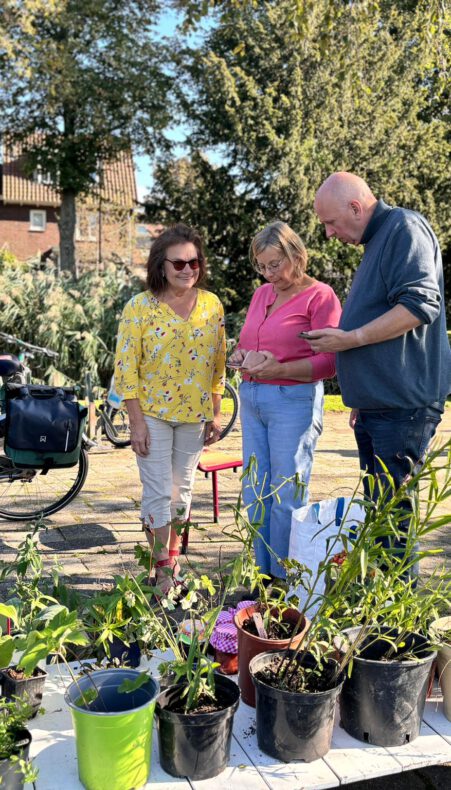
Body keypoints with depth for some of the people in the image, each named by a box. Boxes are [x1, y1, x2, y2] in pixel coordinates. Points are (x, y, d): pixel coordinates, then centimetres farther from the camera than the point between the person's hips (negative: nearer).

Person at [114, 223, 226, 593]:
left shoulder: (212, 305, 1)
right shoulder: (140, 307, -9)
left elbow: (218, 364, 7)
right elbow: (125, 369, -10)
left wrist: (216, 413, 6)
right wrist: (137, 421, -13)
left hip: (195, 414, 3)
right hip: (153, 413, -3)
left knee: (182, 490, 13)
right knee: (158, 493, -2)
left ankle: (174, 555, 30)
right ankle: (163, 572, 9)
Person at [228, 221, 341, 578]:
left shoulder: (320, 295, -5)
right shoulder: (261, 294, 15)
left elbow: (328, 361, -12)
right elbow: (244, 342, 24)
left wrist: (279, 369, -20)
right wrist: (241, 355, 0)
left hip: (294, 401, -7)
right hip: (252, 398, 7)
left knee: (287, 496, -2)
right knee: (255, 494, 9)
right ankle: (263, 576, 21)